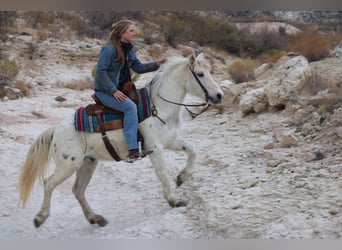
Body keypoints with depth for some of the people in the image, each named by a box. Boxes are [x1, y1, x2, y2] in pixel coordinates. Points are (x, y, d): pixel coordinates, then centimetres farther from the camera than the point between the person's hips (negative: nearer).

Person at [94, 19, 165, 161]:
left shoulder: (129, 49, 9)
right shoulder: (109, 49, -16)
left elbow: (138, 68, 12)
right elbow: (101, 72, -19)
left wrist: (156, 65, -2)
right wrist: (113, 91, -24)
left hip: (121, 89, 9)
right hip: (105, 91, -9)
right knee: (130, 107, -30)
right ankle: (133, 150, -34)